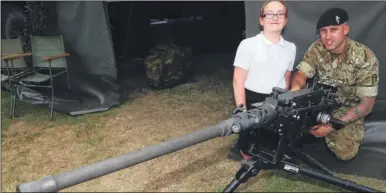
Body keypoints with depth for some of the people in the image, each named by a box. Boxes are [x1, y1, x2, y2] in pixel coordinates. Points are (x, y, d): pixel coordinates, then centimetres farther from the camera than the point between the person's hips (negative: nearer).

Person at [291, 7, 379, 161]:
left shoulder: (365, 58, -22)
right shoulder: (317, 48, -11)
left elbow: (367, 104, -21)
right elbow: (301, 73, -15)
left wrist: (333, 125, -29)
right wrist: (295, 88, -42)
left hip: (347, 109, -2)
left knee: (345, 152, -24)